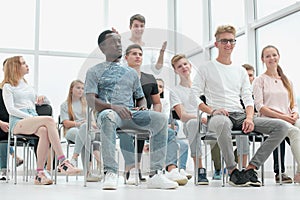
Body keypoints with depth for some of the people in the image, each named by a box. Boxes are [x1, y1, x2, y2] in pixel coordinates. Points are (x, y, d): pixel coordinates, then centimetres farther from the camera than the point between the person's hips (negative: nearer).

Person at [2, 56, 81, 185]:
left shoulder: (27, 86, 31)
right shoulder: (8, 86, 11)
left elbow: (47, 102, 33)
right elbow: (11, 110, -3)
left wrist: (42, 98, 9)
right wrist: (30, 117, -14)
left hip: (33, 119, 5)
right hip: (18, 122, -5)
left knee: (44, 131, -33)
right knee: (49, 120, -32)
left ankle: (40, 173, -36)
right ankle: (62, 162, -36)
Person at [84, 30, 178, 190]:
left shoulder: (131, 72, 28)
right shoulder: (94, 71, 14)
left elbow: (140, 97, 29)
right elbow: (91, 100, 0)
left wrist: (142, 107, 2)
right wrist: (113, 107, -19)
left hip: (131, 113, 4)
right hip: (108, 111, -4)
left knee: (160, 119, -24)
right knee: (108, 117, -41)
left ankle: (155, 174, -27)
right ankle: (110, 173, -43)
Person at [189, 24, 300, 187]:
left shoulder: (240, 70, 22)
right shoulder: (205, 69, 9)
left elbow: (248, 99, 16)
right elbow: (194, 97, 1)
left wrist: (249, 117, -5)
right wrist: (212, 110, -16)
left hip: (240, 116, 5)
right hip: (218, 116, -5)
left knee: (282, 126, -15)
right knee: (222, 122, -45)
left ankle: (250, 168, -20)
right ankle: (233, 171, -30)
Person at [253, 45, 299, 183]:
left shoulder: (287, 81, 26)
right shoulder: (260, 80, 9)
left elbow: (294, 104, 21)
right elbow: (260, 107, -3)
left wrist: (295, 113, -4)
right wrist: (281, 116, -15)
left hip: (288, 119, 4)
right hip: (269, 119, -4)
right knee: (294, 131, -36)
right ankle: (279, 171, -32)